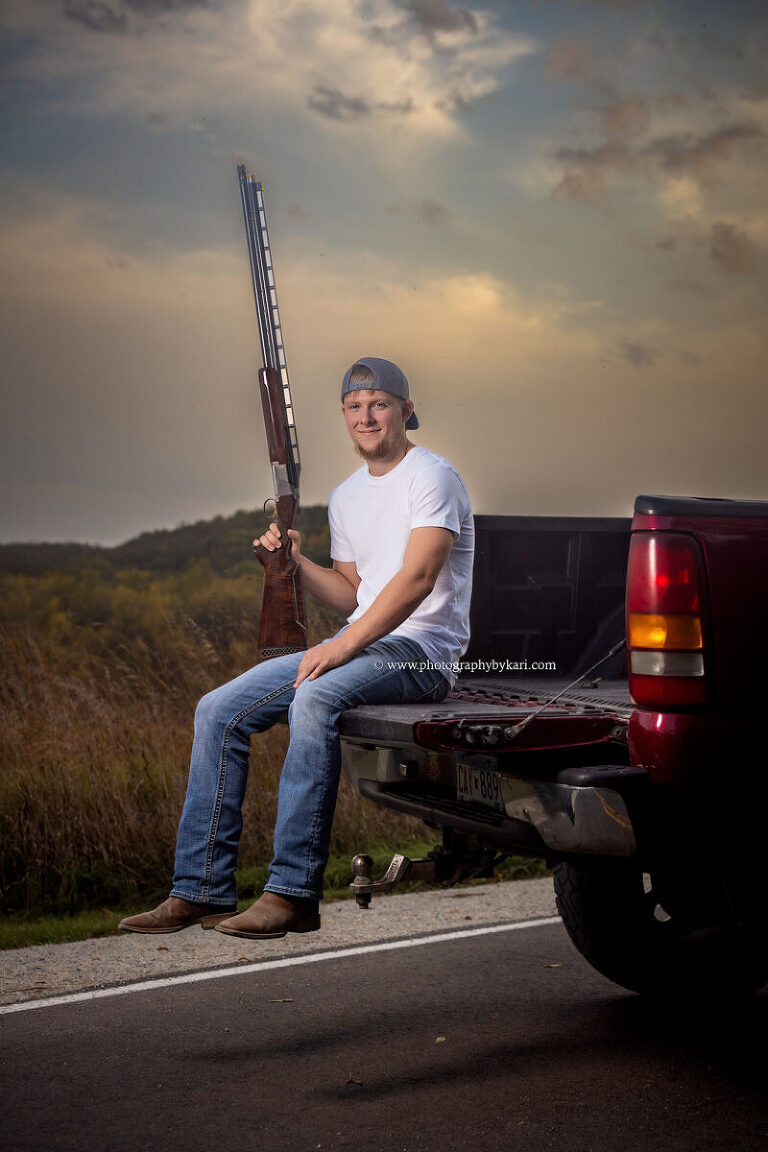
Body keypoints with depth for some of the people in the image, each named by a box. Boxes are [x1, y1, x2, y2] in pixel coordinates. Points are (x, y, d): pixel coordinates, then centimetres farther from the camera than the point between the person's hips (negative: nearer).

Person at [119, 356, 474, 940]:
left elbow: (416, 580, -20)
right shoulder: (346, 497, 18)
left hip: (423, 651, -8)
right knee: (219, 710, -5)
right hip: (356, 647, 8)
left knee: (314, 699, -37)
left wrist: (344, 644, -27)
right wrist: (298, 562, 4)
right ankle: (202, 890, -4)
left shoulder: (431, 477, -7)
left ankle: (293, 893, -32)